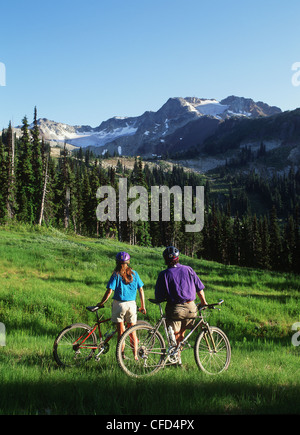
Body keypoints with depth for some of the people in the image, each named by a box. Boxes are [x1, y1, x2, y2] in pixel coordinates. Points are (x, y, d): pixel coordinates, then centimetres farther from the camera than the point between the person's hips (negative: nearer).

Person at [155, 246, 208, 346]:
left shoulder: (164, 274, -5)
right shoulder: (188, 269, 3)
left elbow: (158, 297, -5)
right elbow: (199, 288, 9)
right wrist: (203, 302, 23)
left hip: (174, 309, -3)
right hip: (190, 308, 3)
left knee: (175, 336, 7)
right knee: (181, 333, 19)